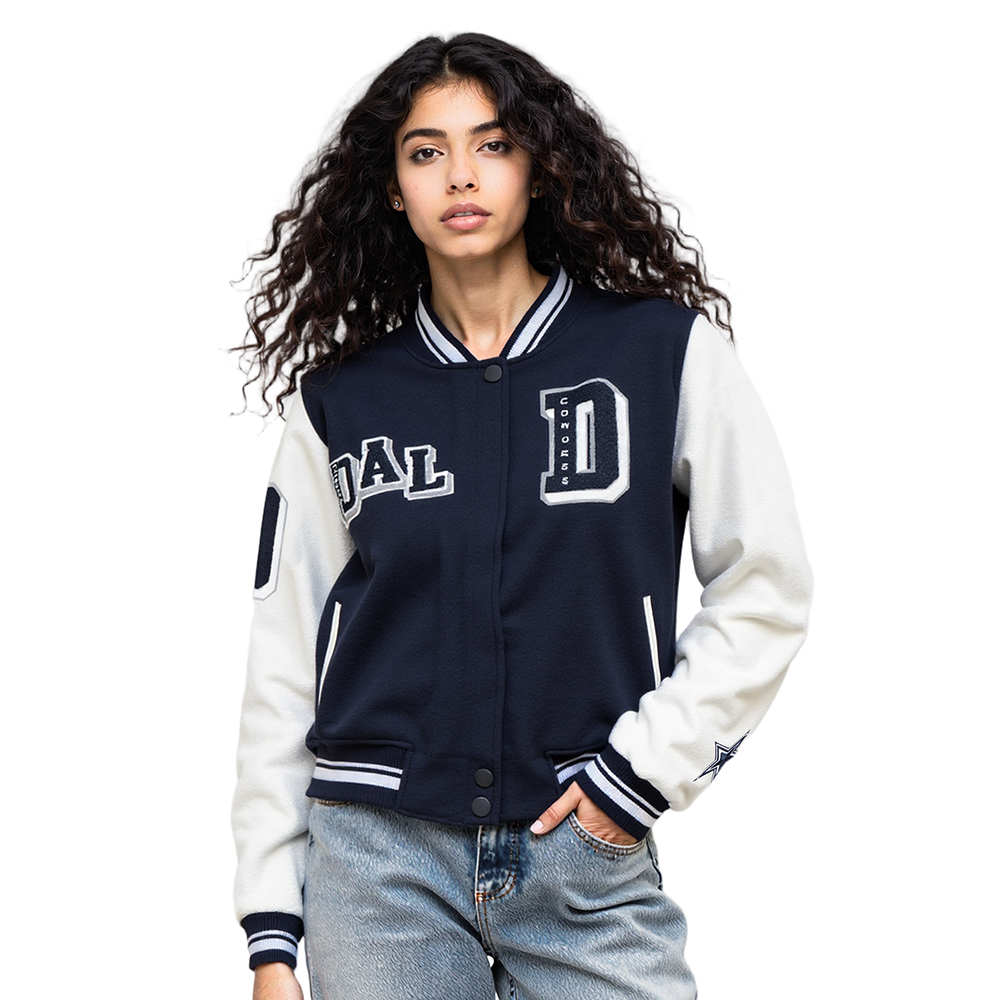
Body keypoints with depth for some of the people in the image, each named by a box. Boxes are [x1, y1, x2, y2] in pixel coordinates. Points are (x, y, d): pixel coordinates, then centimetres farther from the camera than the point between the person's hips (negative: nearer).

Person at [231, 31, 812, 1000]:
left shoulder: (667, 353, 1)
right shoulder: (340, 401, 5)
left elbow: (764, 590, 3)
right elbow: (285, 659, 6)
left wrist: (650, 761, -6)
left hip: (590, 858, -1)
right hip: (376, 858, 1)